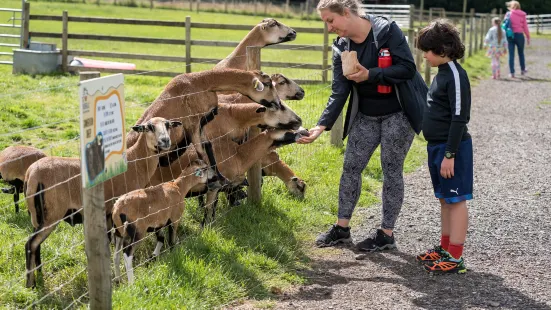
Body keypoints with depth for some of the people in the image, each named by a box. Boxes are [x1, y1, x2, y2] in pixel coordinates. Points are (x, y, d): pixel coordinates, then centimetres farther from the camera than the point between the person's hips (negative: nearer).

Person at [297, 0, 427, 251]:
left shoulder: (386, 30, -18)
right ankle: (342, 228, 18)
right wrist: (322, 125, -17)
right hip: (366, 115, 6)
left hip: (398, 113, -6)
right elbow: (339, 92, -6)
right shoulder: (341, 47, -2)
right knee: (351, 167, 6)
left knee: (391, 170, 0)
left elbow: (408, 68, -21)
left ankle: (386, 234, 11)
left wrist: (370, 75, -27)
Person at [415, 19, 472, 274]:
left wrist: (450, 155, -21)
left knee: (455, 200, -4)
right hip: (437, 146, 9)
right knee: (444, 199, 16)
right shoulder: (442, 72, 11)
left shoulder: (455, 75, -18)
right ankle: (445, 248, 26)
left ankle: (455, 258, 1)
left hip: (452, 148, -9)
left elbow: (459, 118, -21)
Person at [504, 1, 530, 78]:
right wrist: (528, 37, 9)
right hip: (519, 35, 1)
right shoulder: (522, 15, 1)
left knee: (511, 55, 3)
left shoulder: (508, 14, -2)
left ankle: (512, 72, 2)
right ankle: (523, 70, 31)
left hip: (510, 36, -1)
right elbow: (525, 27, 2)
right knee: (521, 53, 18)